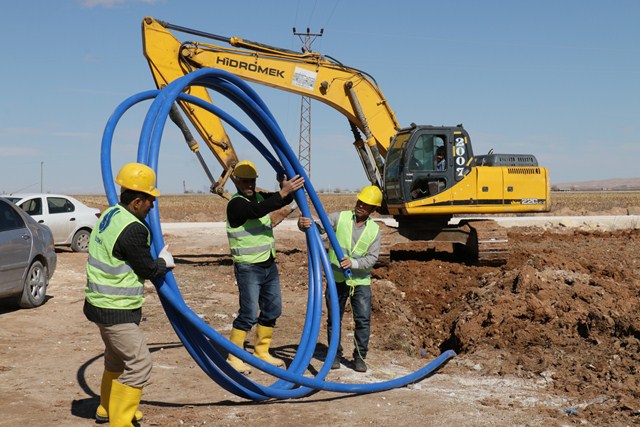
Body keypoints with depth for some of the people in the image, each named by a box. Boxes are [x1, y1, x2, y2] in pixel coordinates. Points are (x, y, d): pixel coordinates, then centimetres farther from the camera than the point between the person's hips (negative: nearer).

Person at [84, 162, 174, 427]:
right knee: (139, 363, -3)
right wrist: (164, 262, 5)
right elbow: (147, 270, -14)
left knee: (117, 358, 26)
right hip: (116, 311, -10)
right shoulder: (132, 230, -24)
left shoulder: (109, 215, 4)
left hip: (101, 304, 10)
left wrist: (156, 261, 7)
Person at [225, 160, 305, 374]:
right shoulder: (236, 204, -14)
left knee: (272, 310, 12)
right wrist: (283, 192, -35)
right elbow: (257, 211, -32)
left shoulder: (260, 197, 10)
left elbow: (286, 200, 6)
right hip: (248, 268, -8)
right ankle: (233, 357, 1)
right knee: (249, 314, -10)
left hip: (269, 265, 8)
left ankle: (261, 352, 25)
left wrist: (285, 186, -16)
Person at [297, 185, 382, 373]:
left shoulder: (374, 230, 1)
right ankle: (335, 355, 22)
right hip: (336, 279, 0)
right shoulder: (340, 217, -3)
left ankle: (360, 357, 10)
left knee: (363, 320, -3)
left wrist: (353, 263, -25)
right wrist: (303, 223, -36)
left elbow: (372, 258, -7)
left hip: (360, 281, 0)